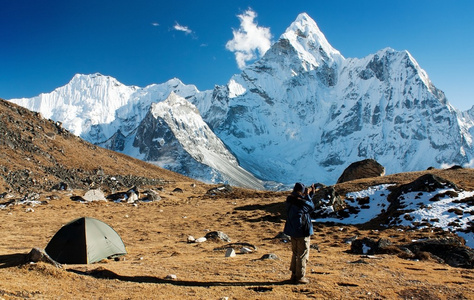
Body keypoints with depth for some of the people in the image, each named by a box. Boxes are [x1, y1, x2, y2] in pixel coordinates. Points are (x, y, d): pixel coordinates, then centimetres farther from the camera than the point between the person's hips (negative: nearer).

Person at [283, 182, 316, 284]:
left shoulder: (290, 200, 1)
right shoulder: (301, 202, -24)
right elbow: (311, 207, -4)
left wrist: (311, 194, 15)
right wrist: (308, 195, 2)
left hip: (293, 231, 8)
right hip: (302, 231, -8)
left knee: (295, 253, 20)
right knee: (302, 255, 5)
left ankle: (294, 275, 27)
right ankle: (300, 277, 12)